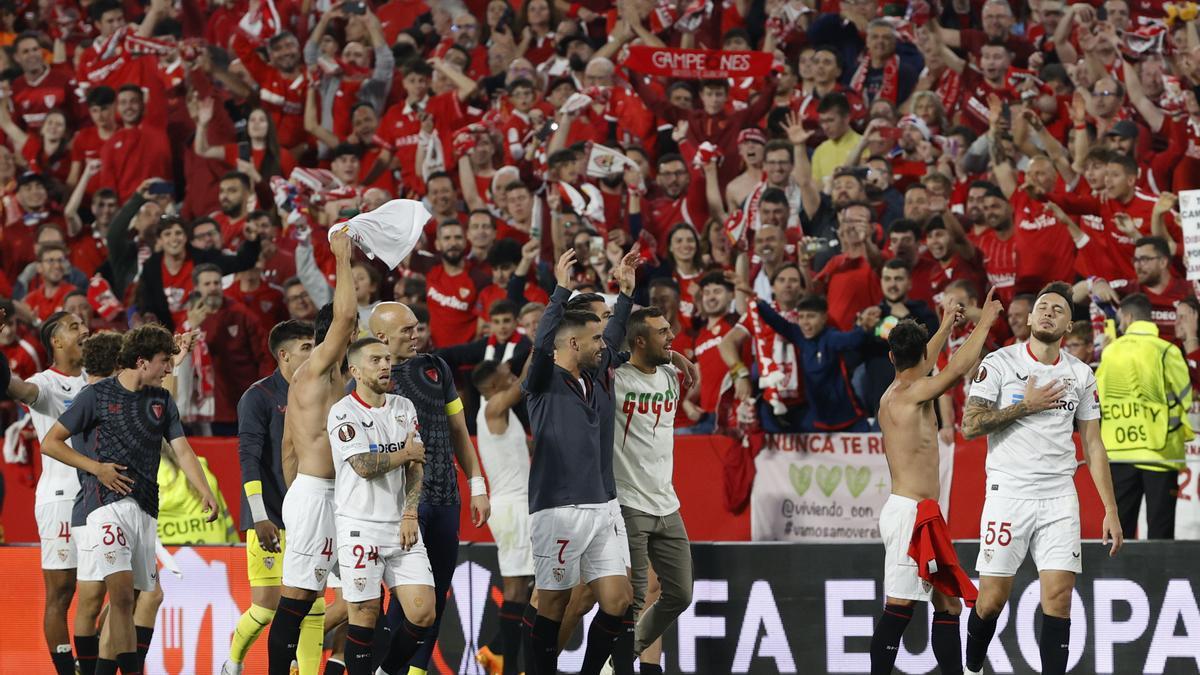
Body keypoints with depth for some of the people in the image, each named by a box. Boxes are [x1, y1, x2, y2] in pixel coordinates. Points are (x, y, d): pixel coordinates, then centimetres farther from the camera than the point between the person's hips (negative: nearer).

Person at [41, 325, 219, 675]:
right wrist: (96, 467, -7)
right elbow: (51, 442, 4)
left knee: (127, 601, 6)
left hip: (145, 509, 6)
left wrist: (205, 493, -9)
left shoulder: (162, 400, 14)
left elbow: (183, 451, 8)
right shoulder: (98, 395, 1)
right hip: (108, 503, -6)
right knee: (121, 592, -20)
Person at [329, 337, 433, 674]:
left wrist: (410, 515, -4)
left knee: (422, 614, -2)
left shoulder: (404, 408, 12)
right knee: (364, 617, -4)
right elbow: (364, 466, -16)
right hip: (360, 528, -5)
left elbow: (416, 466, 8)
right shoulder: (344, 413, -7)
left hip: (401, 525, 5)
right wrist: (406, 454, -2)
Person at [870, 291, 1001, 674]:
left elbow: (923, 367, 36)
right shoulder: (911, 393, -12)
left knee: (948, 604, 10)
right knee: (899, 608, -11)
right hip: (911, 513, -10)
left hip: (923, 514, 10)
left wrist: (946, 326, 43)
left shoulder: (894, 394, 15)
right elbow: (959, 368, -18)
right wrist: (984, 323, -5)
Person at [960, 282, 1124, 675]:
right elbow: (970, 426, -8)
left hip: (1059, 499, 3)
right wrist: (1026, 405, -12)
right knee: (992, 599, -1)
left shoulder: (1080, 375, 10)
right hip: (1009, 493, -3)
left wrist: (1110, 510, 6)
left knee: (1058, 600, -7)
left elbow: (1093, 445, 12)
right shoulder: (999, 363, -1)